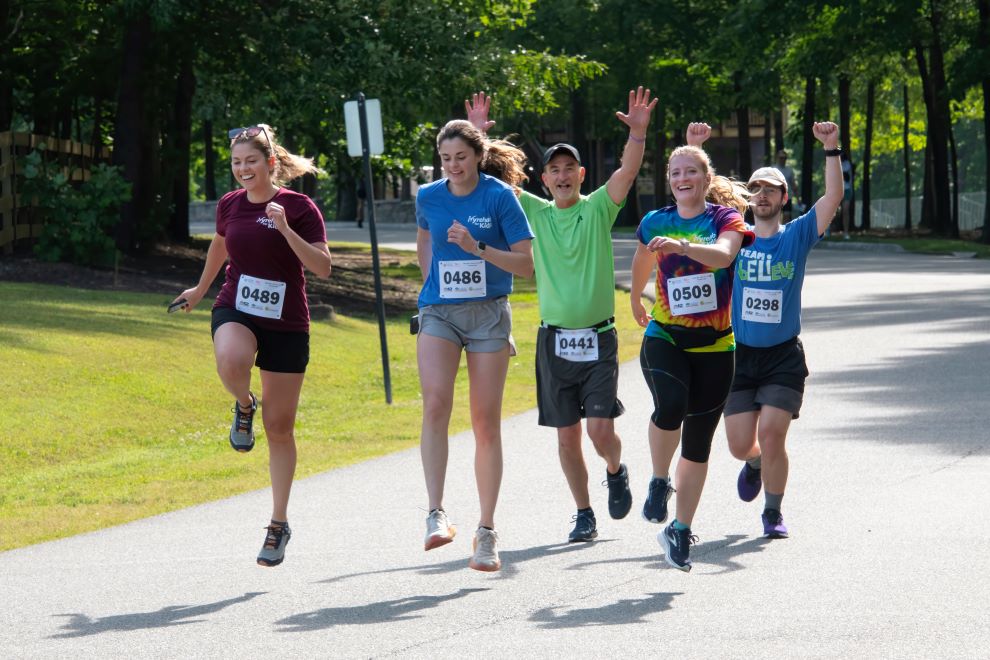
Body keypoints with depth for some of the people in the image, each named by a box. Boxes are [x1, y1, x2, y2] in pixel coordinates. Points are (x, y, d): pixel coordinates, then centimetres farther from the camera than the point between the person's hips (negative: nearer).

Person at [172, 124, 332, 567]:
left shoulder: (298, 207, -8)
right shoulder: (230, 205, 4)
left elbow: (323, 268, -15)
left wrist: (285, 228, -26)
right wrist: (201, 288, 38)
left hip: (287, 325, -2)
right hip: (236, 312, 2)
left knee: (279, 428, 3)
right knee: (231, 361, -38)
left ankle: (279, 524, 16)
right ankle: (245, 406, -2)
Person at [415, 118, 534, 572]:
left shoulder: (499, 197, -6)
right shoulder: (428, 198, 5)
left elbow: (527, 264, -8)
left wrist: (477, 248, -19)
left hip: (489, 314, -2)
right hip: (438, 313, 2)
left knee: (486, 422, 1)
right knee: (435, 403, -22)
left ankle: (487, 532, 9)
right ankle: (436, 515, -27)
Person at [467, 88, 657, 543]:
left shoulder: (598, 209, 0)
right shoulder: (534, 212, 7)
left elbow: (627, 172, -15)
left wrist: (638, 134, -31)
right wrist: (478, 137, -12)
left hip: (597, 338, -2)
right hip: (554, 339, 2)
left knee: (600, 429, -10)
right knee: (567, 436, 4)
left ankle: (616, 472, 22)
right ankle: (584, 514, 17)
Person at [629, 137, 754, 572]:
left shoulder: (725, 219, -2)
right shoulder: (655, 223, 6)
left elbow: (723, 254, -25)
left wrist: (681, 246, -40)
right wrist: (635, 303, 39)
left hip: (714, 345, 0)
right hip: (665, 338, 0)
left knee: (698, 442, 4)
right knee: (671, 406, -30)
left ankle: (680, 531, 15)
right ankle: (659, 483, -6)